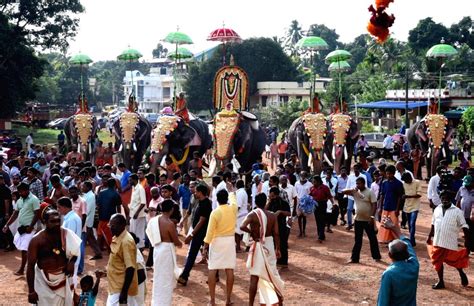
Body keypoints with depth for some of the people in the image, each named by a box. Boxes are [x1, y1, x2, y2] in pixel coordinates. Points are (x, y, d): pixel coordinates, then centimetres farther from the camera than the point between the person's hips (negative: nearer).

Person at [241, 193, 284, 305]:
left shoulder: (253, 215, -13)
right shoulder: (272, 216, -2)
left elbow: (242, 226, -30)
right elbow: (276, 234, -3)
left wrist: (252, 233, -13)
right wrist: (278, 249, 5)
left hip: (258, 247, -4)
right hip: (270, 246, 4)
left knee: (254, 277, 1)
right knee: (271, 274, 20)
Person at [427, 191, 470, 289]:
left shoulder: (457, 211, -7)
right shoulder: (437, 209, 7)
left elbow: (464, 226, -6)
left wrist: (467, 239, -11)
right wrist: (430, 236, 16)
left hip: (450, 242, -5)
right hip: (438, 241, 5)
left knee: (454, 260, 6)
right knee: (438, 261, 10)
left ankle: (462, 274, 34)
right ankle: (440, 282, 23)